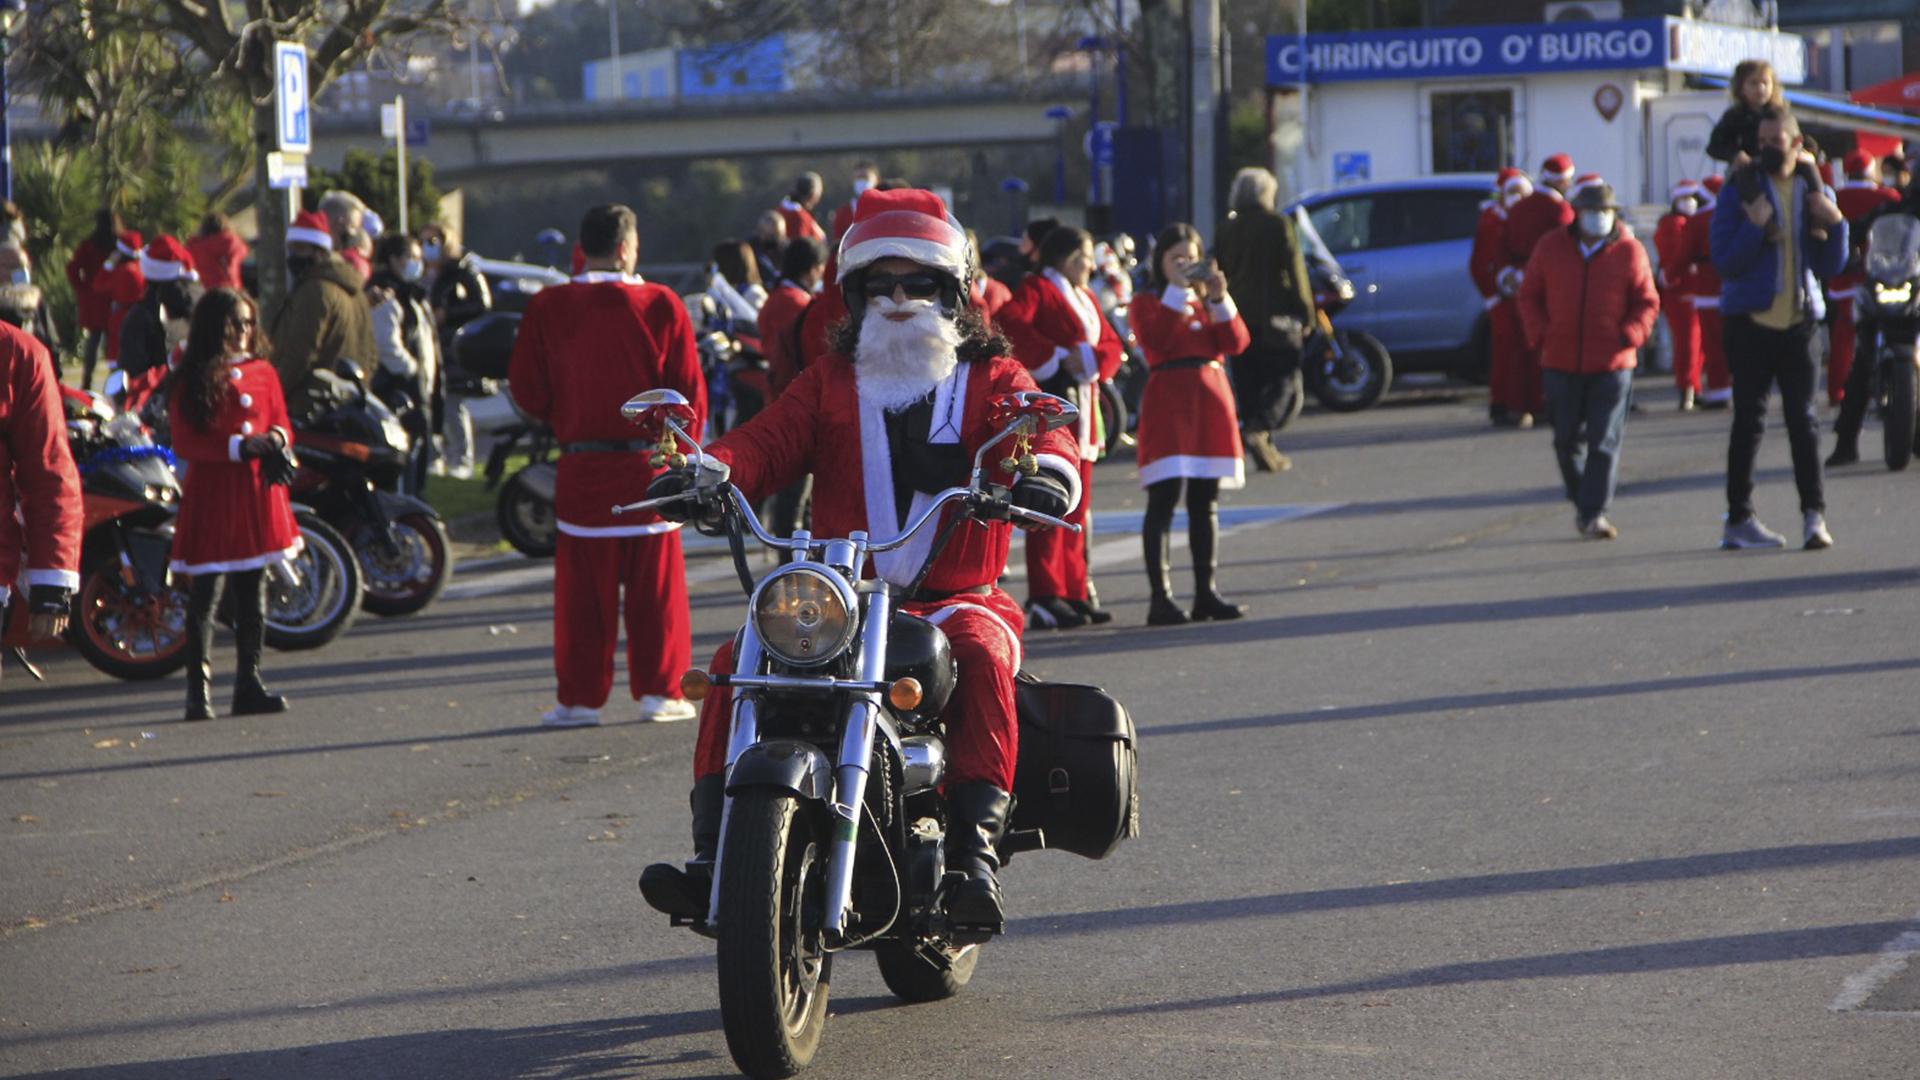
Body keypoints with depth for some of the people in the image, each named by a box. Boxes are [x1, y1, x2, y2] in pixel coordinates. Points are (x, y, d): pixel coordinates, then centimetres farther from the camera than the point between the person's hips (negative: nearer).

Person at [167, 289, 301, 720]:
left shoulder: (264, 373, 10)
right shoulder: (191, 381, -5)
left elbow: (281, 422, 15)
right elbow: (184, 442, -10)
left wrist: (276, 439, -9)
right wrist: (240, 446, -20)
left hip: (257, 495, 5)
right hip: (210, 497, -5)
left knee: (252, 592, 9)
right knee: (203, 593, -3)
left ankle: (249, 684, 16)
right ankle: (199, 689, 2)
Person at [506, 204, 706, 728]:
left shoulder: (546, 309, -5)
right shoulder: (662, 306, -6)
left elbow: (527, 390, -1)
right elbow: (689, 391, -3)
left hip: (581, 466, 1)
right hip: (651, 463, -1)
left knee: (584, 590, 5)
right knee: (655, 585, 7)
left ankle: (581, 696, 7)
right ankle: (659, 690, 10)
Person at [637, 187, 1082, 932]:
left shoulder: (993, 380, 11)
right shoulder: (829, 383, 19)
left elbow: (1042, 432, -8)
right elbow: (769, 441, 3)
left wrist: (1048, 472, -34)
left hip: (957, 598, -2)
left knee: (980, 658, -36)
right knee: (737, 662, -23)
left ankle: (976, 851, -41)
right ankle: (714, 855, -26)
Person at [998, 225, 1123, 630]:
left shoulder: (1085, 298, 21)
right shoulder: (1036, 290, -5)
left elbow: (1112, 346, 13)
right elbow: (1010, 325, -23)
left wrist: (1088, 357, -9)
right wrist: (1055, 357, -20)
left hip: (1081, 410, 9)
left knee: (1077, 506, 11)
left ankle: (1075, 592, 16)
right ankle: (1046, 598, -11)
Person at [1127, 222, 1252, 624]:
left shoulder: (1208, 300, 18)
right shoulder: (1146, 304, 5)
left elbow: (1236, 343, 3)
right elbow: (1156, 343, -15)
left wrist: (1220, 299, -8)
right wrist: (1177, 292, -11)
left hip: (1211, 400, 5)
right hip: (1168, 404, -5)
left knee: (1206, 503, 7)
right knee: (1163, 501, -9)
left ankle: (1206, 592, 11)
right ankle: (1160, 598, -12)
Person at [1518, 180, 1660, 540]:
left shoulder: (1629, 251, 0)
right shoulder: (1551, 247, 5)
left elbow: (1647, 303, 4)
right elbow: (1530, 296, 12)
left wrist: (1629, 335, -12)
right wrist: (1540, 335, -2)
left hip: (1612, 364, -2)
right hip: (1561, 362, 2)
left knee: (1604, 441, -7)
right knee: (1567, 439, 8)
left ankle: (1594, 513, -6)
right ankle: (1581, 501, 26)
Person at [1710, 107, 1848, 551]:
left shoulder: (1814, 194, 9)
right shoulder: (1740, 190, -1)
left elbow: (1830, 268, 8)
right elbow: (1725, 261, -8)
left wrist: (1835, 225, -8)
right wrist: (1754, 227, -23)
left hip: (1798, 322, 2)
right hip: (1750, 321, -2)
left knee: (1803, 418, -2)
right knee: (1749, 419, 1)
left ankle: (1814, 514, -4)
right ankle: (1739, 519, 6)